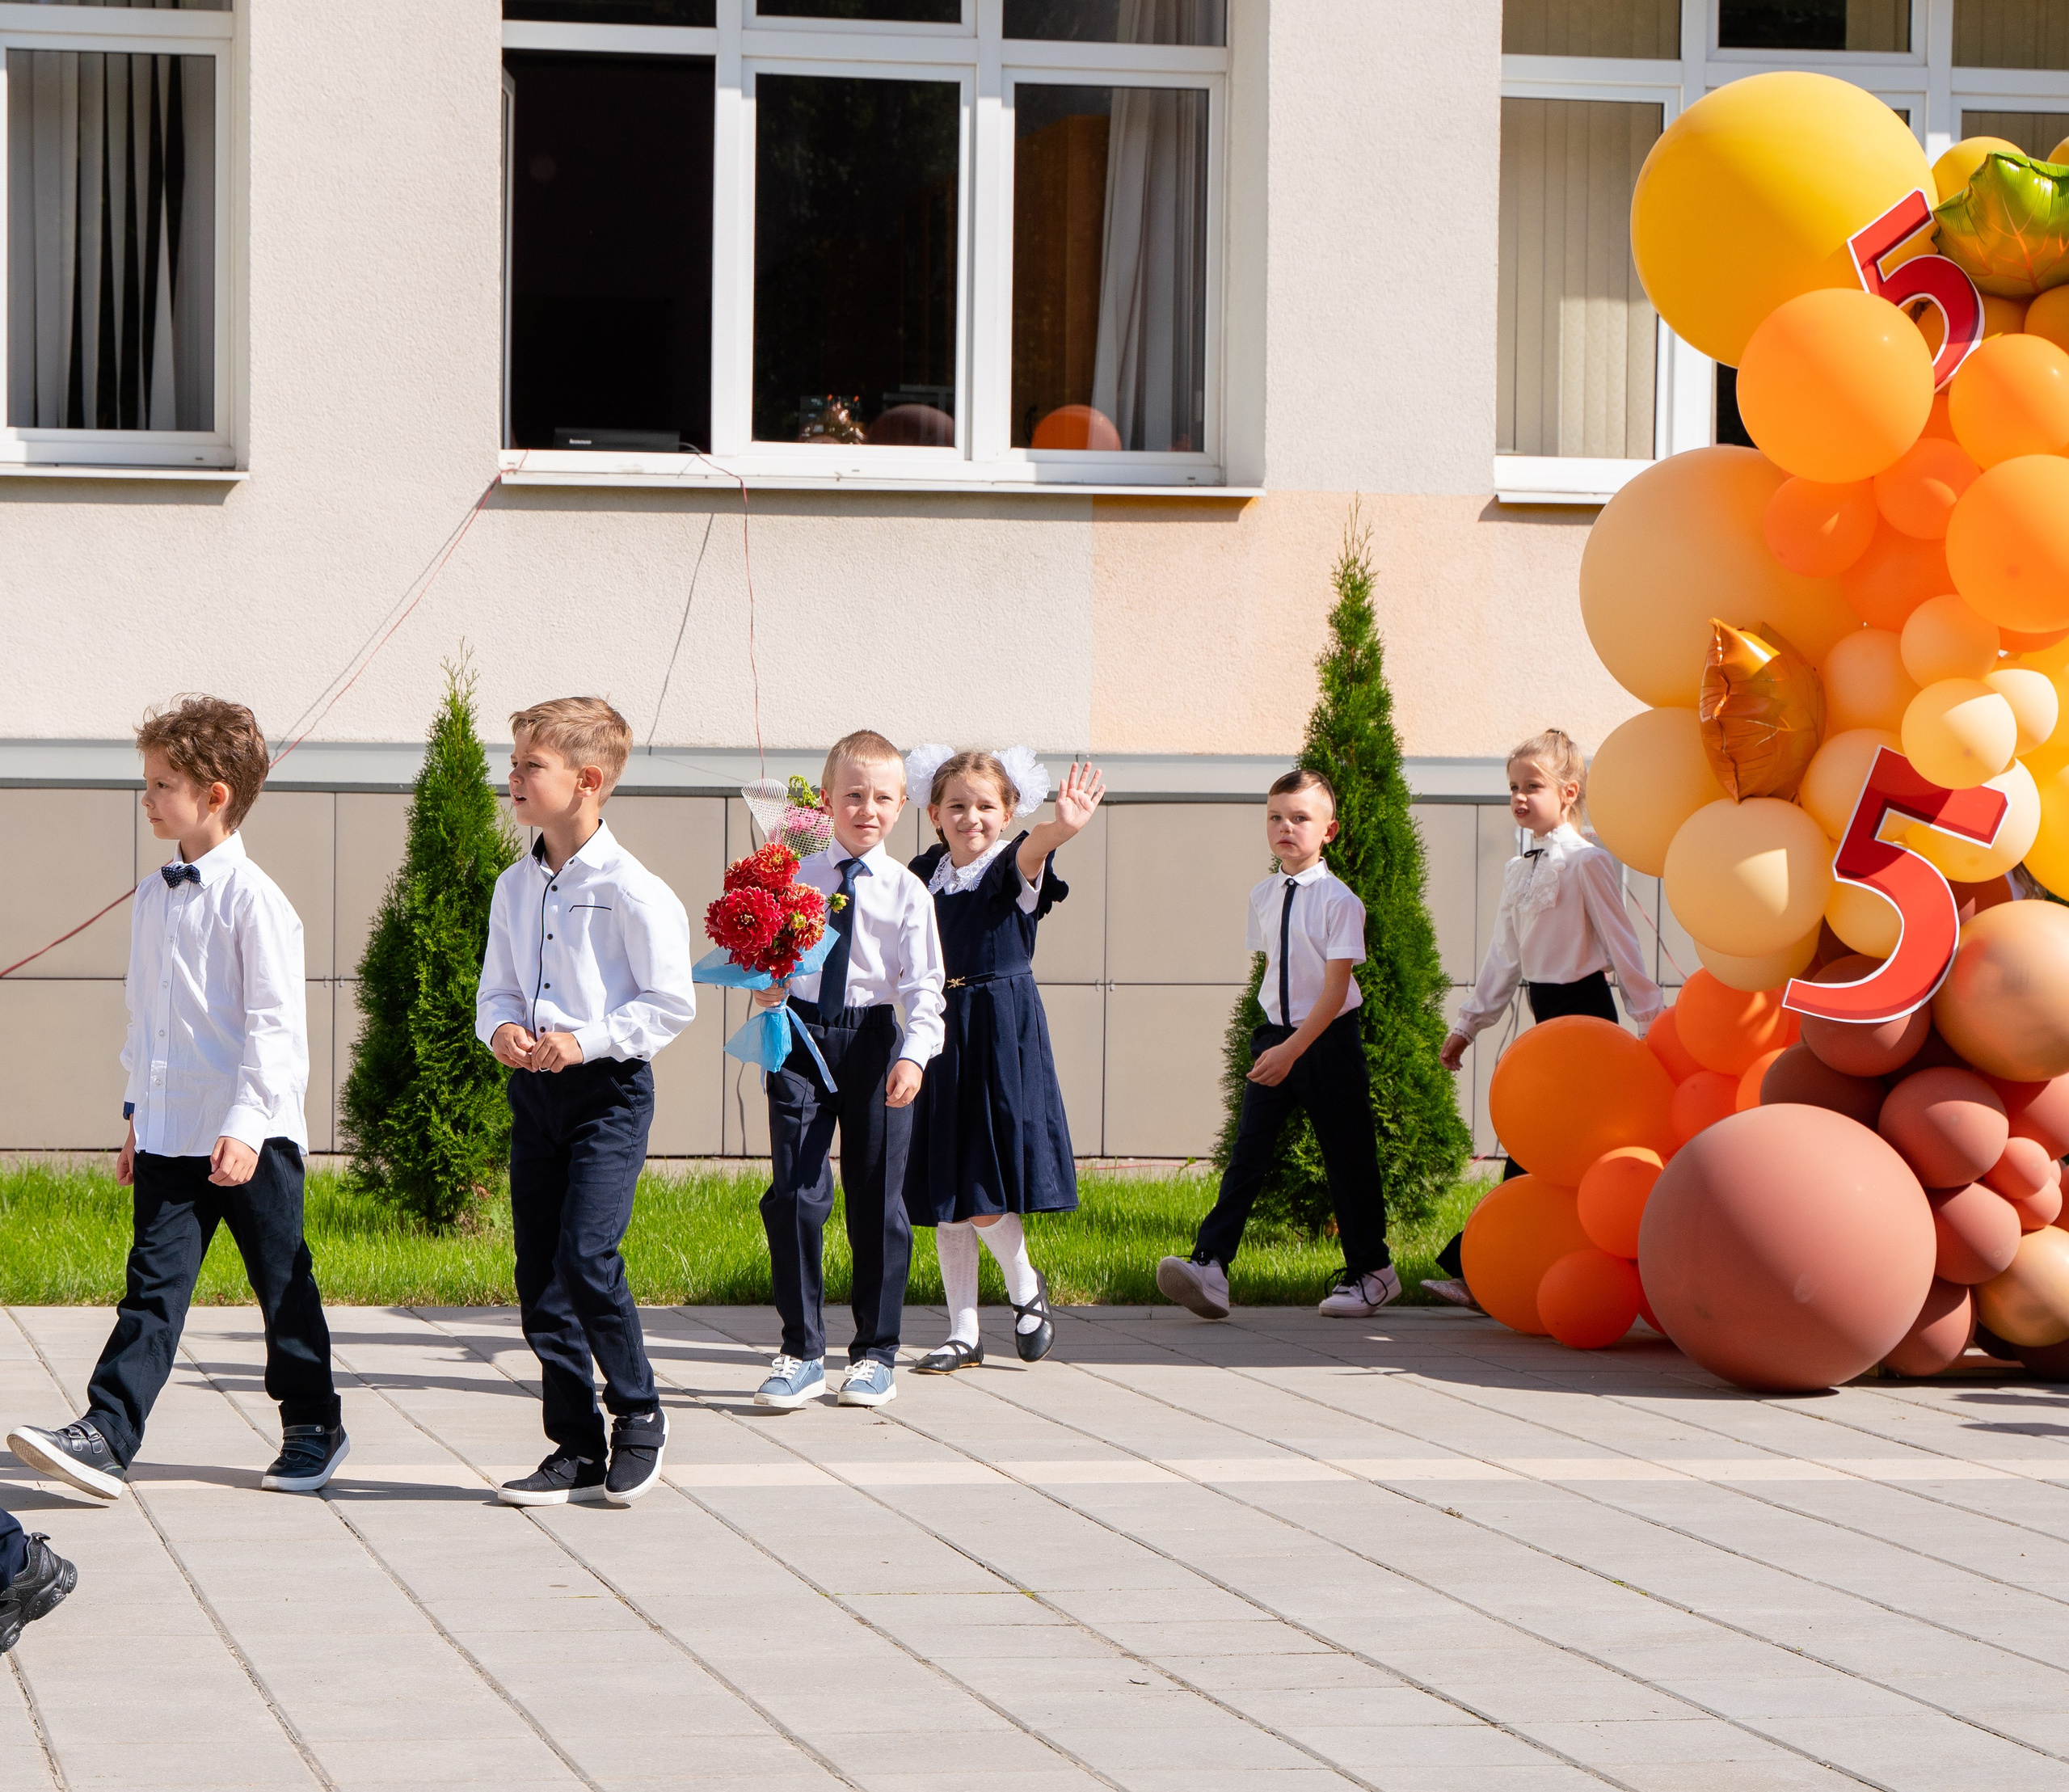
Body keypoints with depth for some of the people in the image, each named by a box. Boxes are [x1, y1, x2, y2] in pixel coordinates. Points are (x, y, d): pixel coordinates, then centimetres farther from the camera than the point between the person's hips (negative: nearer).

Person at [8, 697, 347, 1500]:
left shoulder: (253, 900, -12)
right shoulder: (152, 898, 11)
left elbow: (277, 1023, -14)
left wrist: (247, 1123, -20)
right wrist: (137, 1116, 19)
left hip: (252, 1138, -6)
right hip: (170, 1134, 6)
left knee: (283, 1284, 6)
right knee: (154, 1283, 0)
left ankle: (312, 1427, 20)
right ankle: (107, 1434, -7)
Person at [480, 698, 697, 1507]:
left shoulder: (633, 890, -11)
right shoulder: (515, 887, 10)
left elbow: (670, 1002, -10)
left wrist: (586, 1040, -19)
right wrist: (502, 1028, -5)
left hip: (608, 1088, -7)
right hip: (534, 1089, 7)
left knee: (586, 1256, -17)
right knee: (537, 1274, 5)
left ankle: (639, 1413, 4)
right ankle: (577, 1449, 12)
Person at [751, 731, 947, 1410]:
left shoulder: (906, 891, 1)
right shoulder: (796, 879, 7)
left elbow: (924, 986, -4)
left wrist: (914, 1054, -18)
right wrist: (766, 987, -13)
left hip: (872, 1038, -1)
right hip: (801, 1036, 1)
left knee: (877, 1201, 4)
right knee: (795, 1195, -5)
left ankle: (875, 1355, 15)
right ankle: (801, 1353, 4)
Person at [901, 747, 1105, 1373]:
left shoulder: (1012, 867, -5)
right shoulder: (923, 874, 7)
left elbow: (1030, 853, -30)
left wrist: (1061, 828, -51)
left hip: (1003, 1032, -5)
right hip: (941, 1030, 5)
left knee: (980, 1185, -9)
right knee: (945, 1193, 7)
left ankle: (1025, 1285, 19)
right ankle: (963, 1334, 16)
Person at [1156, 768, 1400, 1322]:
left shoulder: (1338, 901, -14)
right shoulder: (1263, 897, 5)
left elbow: (1336, 988, -18)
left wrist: (1293, 1049, -24)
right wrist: (1274, 1038, 15)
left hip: (1328, 1038, -4)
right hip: (1276, 1034, 4)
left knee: (1347, 1160, 6)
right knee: (1248, 1151, -7)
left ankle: (1371, 1272, 22)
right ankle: (1209, 1266, -18)